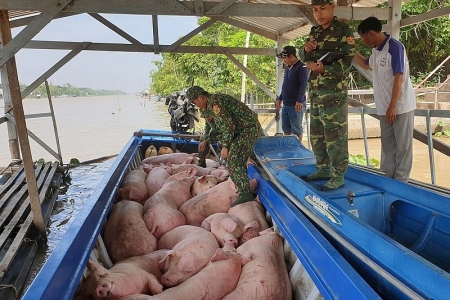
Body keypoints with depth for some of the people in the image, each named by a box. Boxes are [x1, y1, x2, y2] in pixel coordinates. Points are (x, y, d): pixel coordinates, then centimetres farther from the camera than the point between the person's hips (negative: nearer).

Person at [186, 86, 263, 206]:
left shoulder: (214, 102, -16)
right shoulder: (214, 101, 17)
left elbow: (227, 125, -22)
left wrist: (225, 146, -17)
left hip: (249, 129, -11)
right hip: (251, 128, 11)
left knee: (233, 160, -13)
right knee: (239, 159, 17)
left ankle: (245, 193, -12)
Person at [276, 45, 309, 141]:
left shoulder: (301, 67, -9)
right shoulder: (287, 68, 16)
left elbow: (303, 84, -17)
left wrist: (300, 101, -26)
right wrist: (280, 99, 21)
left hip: (296, 105, -8)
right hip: (285, 104, 8)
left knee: (297, 130, 0)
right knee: (286, 129, 12)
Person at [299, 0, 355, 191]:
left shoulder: (343, 31, -5)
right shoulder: (315, 32, 15)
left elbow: (347, 62, -11)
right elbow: (304, 59, 18)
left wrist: (324, 69, -25)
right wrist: (306, 50, -4)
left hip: (334, 92, -7)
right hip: (315, 91, 7)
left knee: (335, 135, -6)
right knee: (317, 134, 12)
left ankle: (338, 176, 2)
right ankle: (323, 169, 25)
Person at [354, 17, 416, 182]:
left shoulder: (395, 47, -14)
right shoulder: (376, 50, 10)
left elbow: (399, 77, -20)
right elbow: (366, 64, 32)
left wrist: (393, 106, -23)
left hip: (400, 106, -8)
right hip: (385, 107, 8)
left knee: (402, 145, 1)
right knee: (387, 144, 13)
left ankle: (400, 182, 8)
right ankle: (387, 177, 23)